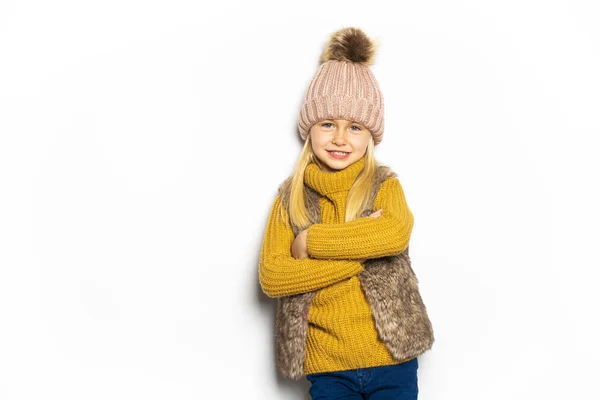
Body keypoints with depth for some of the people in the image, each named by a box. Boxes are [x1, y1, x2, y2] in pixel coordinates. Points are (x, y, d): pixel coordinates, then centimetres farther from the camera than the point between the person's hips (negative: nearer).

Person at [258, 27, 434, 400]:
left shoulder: (384, 185, -1)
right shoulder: (290, 196, 1)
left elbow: (396, 234, -23)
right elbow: (271, 278, -10)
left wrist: (310, 241, -16)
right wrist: (361, 250, -16)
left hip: (391, 360, -1)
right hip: (326, 368, 1)